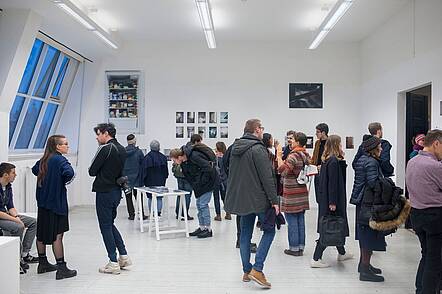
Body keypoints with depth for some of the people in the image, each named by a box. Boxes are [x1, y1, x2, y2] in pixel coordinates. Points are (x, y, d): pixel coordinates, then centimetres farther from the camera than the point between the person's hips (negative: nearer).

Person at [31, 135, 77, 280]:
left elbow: (35, 170, 26)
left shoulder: (44, 160, 8)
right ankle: (61, 269, 2)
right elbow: (69, 173, -32)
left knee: (42, 234, 16)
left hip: (43, 201, 8)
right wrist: (64, 181, -12)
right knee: (57, 235, -3)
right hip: (56, 202, -8)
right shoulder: (60, 160, -15)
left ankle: (42, 264, 29)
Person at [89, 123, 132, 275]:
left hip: (105, 192, -8)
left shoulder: (105, 149, -15)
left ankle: (113, 263, 6)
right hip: (117, 191, 8)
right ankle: (124, 256, 19)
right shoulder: (122, 149, 10)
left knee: (106, 226, 1)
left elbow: (92, 171, -12)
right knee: (110, 224, 20)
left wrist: (98, 172, 7)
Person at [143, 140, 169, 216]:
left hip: (150, 181, -1)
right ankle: (159, 212, 3)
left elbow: (144, 170, -5)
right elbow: (166, 170, 5)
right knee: (159, 197, 7)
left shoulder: (147, 157, -8)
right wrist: (165, 178, 15)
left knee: (151, 198, 8)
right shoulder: (163, 157, -1)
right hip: (161, 181, 2)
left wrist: (144, 180, 4)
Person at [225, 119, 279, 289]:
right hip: (258, 199, -7)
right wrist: (274, 200, -14)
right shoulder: (258, 149, -15)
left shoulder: (235, 148, 10)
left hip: (241, 199, 8)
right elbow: (267, 177, -18)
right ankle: (257, 269, -5)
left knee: (245, 233, 13)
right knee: (269, 231, 4)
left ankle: (246, 271, 19)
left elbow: (231, 174, 18)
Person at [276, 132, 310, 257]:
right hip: (302, 192, 8)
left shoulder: (293, 156, -17)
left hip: (291, 194, -8)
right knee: (300, 220, 12)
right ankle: (301, 246, 18)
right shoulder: (306, 155, 8)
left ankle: (294, 248, 6)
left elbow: (283, 170, -28)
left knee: (292, 221, 0)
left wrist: (279, 156, -18)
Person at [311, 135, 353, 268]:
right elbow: (332, 183, -21)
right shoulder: (334, 161, -18)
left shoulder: (327, 160, 9)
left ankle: (342, 253, 36)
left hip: (325, 198, 10)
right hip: (332, 199, -10)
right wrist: (332, 202, -20)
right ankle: (316, 259, 0)